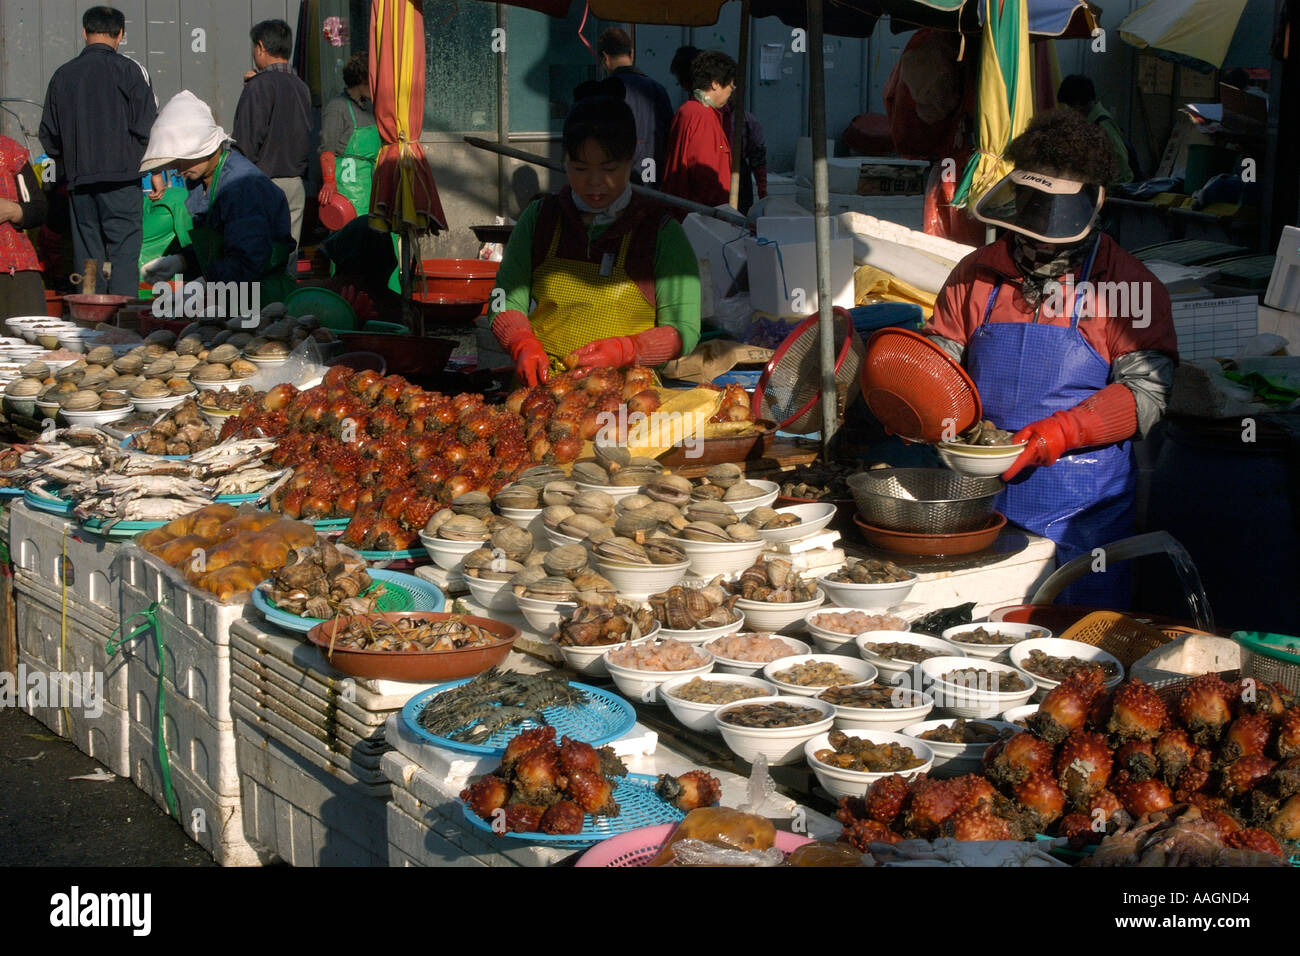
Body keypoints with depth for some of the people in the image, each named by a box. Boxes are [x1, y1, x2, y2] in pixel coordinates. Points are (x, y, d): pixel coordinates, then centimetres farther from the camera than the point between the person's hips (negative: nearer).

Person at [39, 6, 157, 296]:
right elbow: (147, 124, -5)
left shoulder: (63, 74, 10)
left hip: (78, 179, 4)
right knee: (124, 251, -5)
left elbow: (49, 136, 14)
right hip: (120, 175, -4)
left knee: (87, 254, 8)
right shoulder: (125, 69, -3)